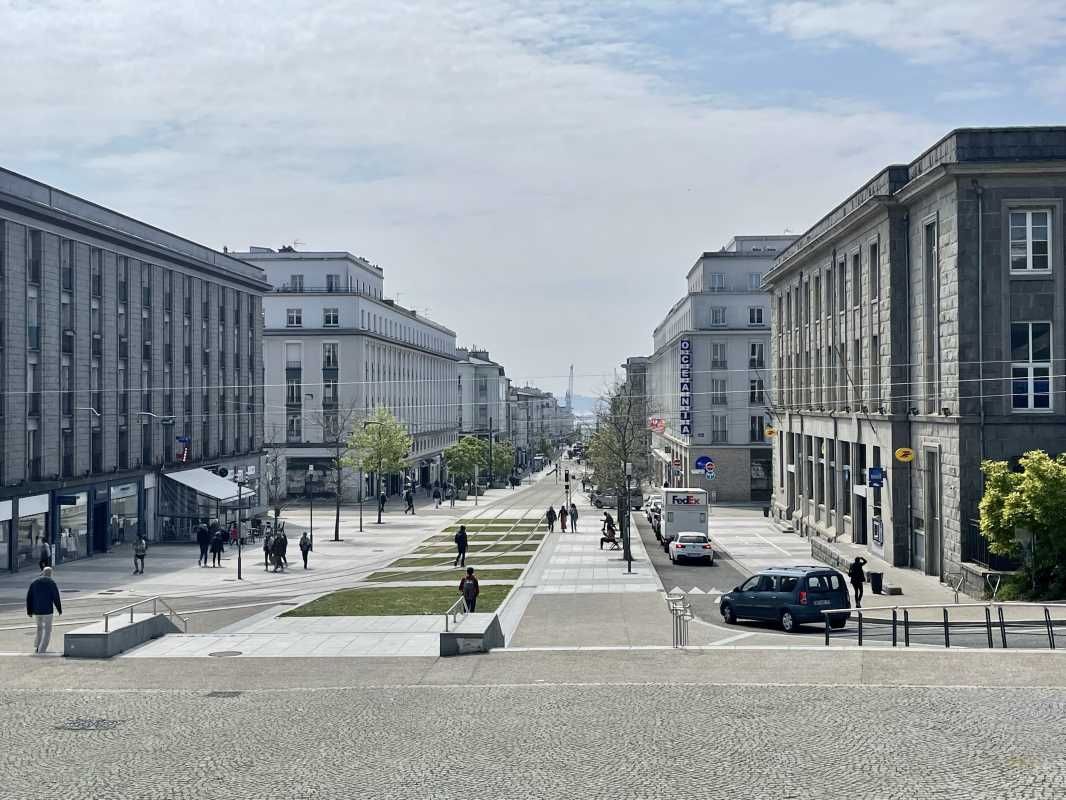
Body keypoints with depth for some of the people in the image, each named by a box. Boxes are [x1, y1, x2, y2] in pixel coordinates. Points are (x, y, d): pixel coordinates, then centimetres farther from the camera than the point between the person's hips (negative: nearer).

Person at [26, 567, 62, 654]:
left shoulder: (34, 582, 7)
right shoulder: (51, 583, -7)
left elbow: (29, 597, 6)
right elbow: (56, 597, -9)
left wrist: (29, 611, 11)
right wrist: (60, 610, 1)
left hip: (36, 610, 5)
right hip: (47, 609, -5)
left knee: (39, 627, 22)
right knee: (47, 629, 4)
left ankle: (37, 647, 17)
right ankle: (42, 649, -2)